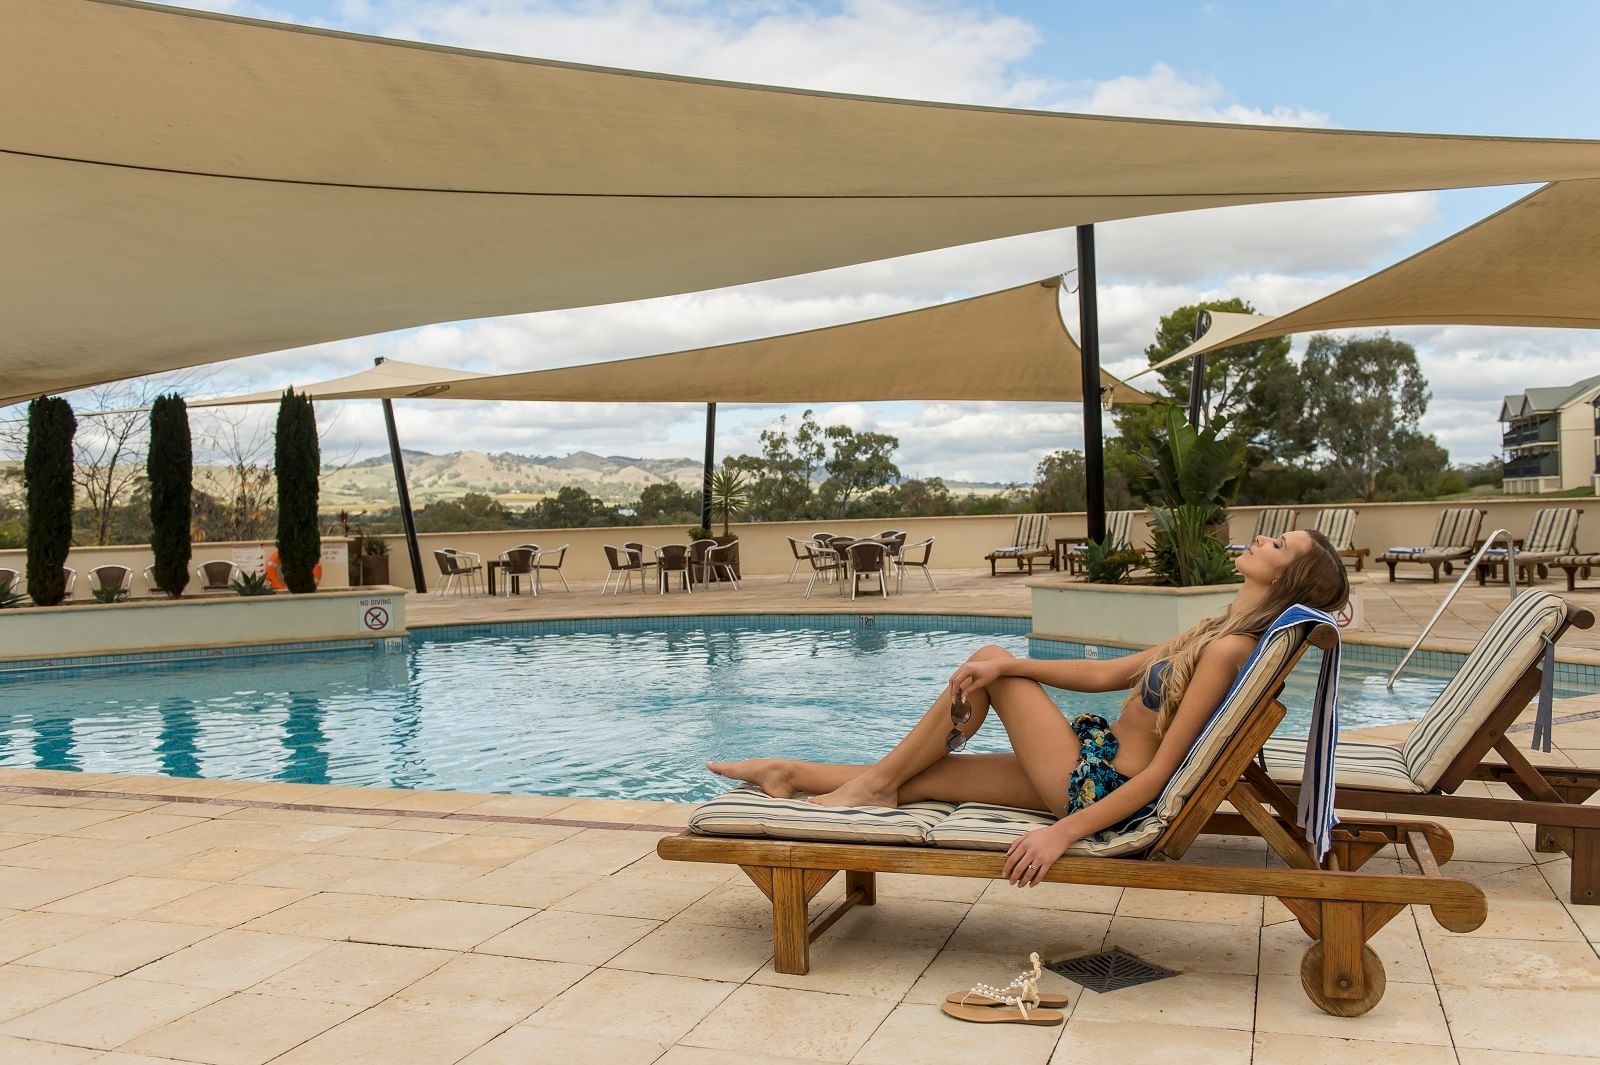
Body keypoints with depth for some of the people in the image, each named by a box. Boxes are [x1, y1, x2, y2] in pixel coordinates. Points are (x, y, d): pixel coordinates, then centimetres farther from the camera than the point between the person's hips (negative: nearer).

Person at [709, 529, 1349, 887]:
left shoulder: (1230, 648, -19)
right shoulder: (1216, 630, 9)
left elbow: (1162, 771, -23)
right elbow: (1106, 674, 8)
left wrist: (1064, 833, -26)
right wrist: (1007, 665, -3)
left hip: (1098, 789, -8)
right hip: (1099, 764, 8)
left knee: (990, 662, -3)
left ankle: (877, 781, 8)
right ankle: (789, 775, 16)